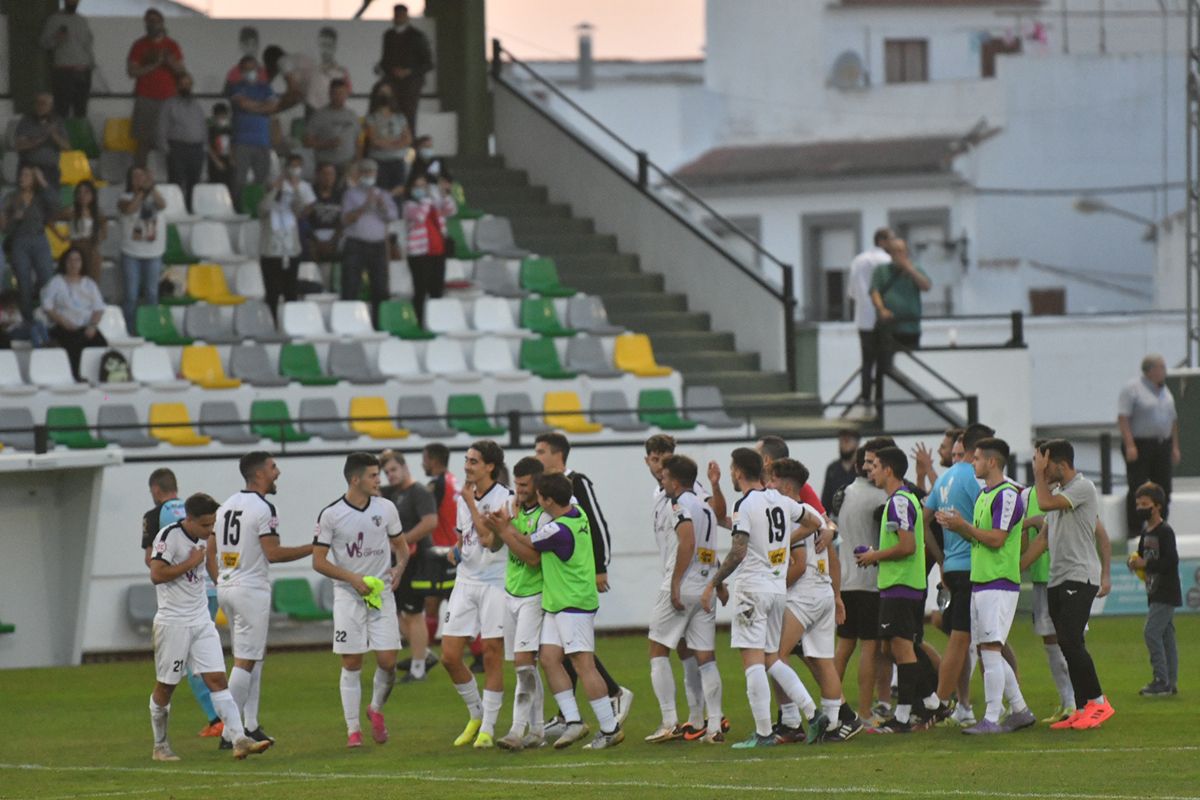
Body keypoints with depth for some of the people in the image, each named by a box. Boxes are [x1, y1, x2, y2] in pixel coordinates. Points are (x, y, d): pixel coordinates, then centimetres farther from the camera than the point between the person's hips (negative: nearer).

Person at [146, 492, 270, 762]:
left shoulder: (203, 538, 11)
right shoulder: (169, 536, -14)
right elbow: (156, 575, -24)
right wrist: (191, 562, -18)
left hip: (201, 620, 6)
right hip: (173, 622, -6)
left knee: (217, 679, -5)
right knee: (165, 686, 5)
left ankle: (239, 739, -15)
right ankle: (160, 746, 20)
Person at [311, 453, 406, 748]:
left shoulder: (386, 508, 3)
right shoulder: (330, 515, -7)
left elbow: (400, 545, 16)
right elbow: (319, 561, -5)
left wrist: (399, 567, -6)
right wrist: (353, 578, -16)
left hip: (381, 593, 2)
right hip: (348, 595, -2)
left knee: (388, 660, -5)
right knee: (351, 664, -2)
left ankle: (376, 709, 23)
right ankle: (353, 730, 6)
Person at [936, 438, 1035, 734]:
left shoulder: (1007, 495, -12)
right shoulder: (984, 495, 18)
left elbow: (996, 538, -18)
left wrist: (963, 525, -11)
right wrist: (955, 526, 7)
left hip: (998, 584, -10)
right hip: (979, 583, 10)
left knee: (990, 649, -12)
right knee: (988, 653, 11)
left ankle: (991, 719, -13)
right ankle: (1019, 710, 18)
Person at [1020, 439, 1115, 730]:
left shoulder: (1083, 488, -8)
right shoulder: (1059, 493, 20)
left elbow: (1046, 503, -22)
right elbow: (1045, 537, 22)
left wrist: (1039, 474, -7)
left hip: (1080, 578, -9)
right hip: (1057, 580, 9)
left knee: (1071, 641, -16)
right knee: (1067, 646, 6)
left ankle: (1098, 702, -9)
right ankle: (1082, 709, 7)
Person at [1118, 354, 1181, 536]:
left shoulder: (1165, 391, 16)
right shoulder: (1132, 389, -7)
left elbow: (1172, 420, 21)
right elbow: (1123, 418, -13)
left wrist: (1175, 446, 16)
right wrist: (1130, 445, -20)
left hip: (1162, 445, 7)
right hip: (1139, 445, -7)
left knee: (1163, 490, 5)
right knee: (1137, 489, -7)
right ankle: (1135, 529, -3)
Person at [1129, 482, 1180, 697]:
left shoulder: (1165, 532, -15)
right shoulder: (1146, 532, 13)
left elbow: (1172, 561, -20)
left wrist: (1145, 564, -21)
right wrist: (1136, 563, 4)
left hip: (1166, 593, -9)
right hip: (1156, 594, 9)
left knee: (1152, 632, -14)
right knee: (1166, 635, 10)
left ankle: (1162, 681, -12)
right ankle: (1171, 682, 13)